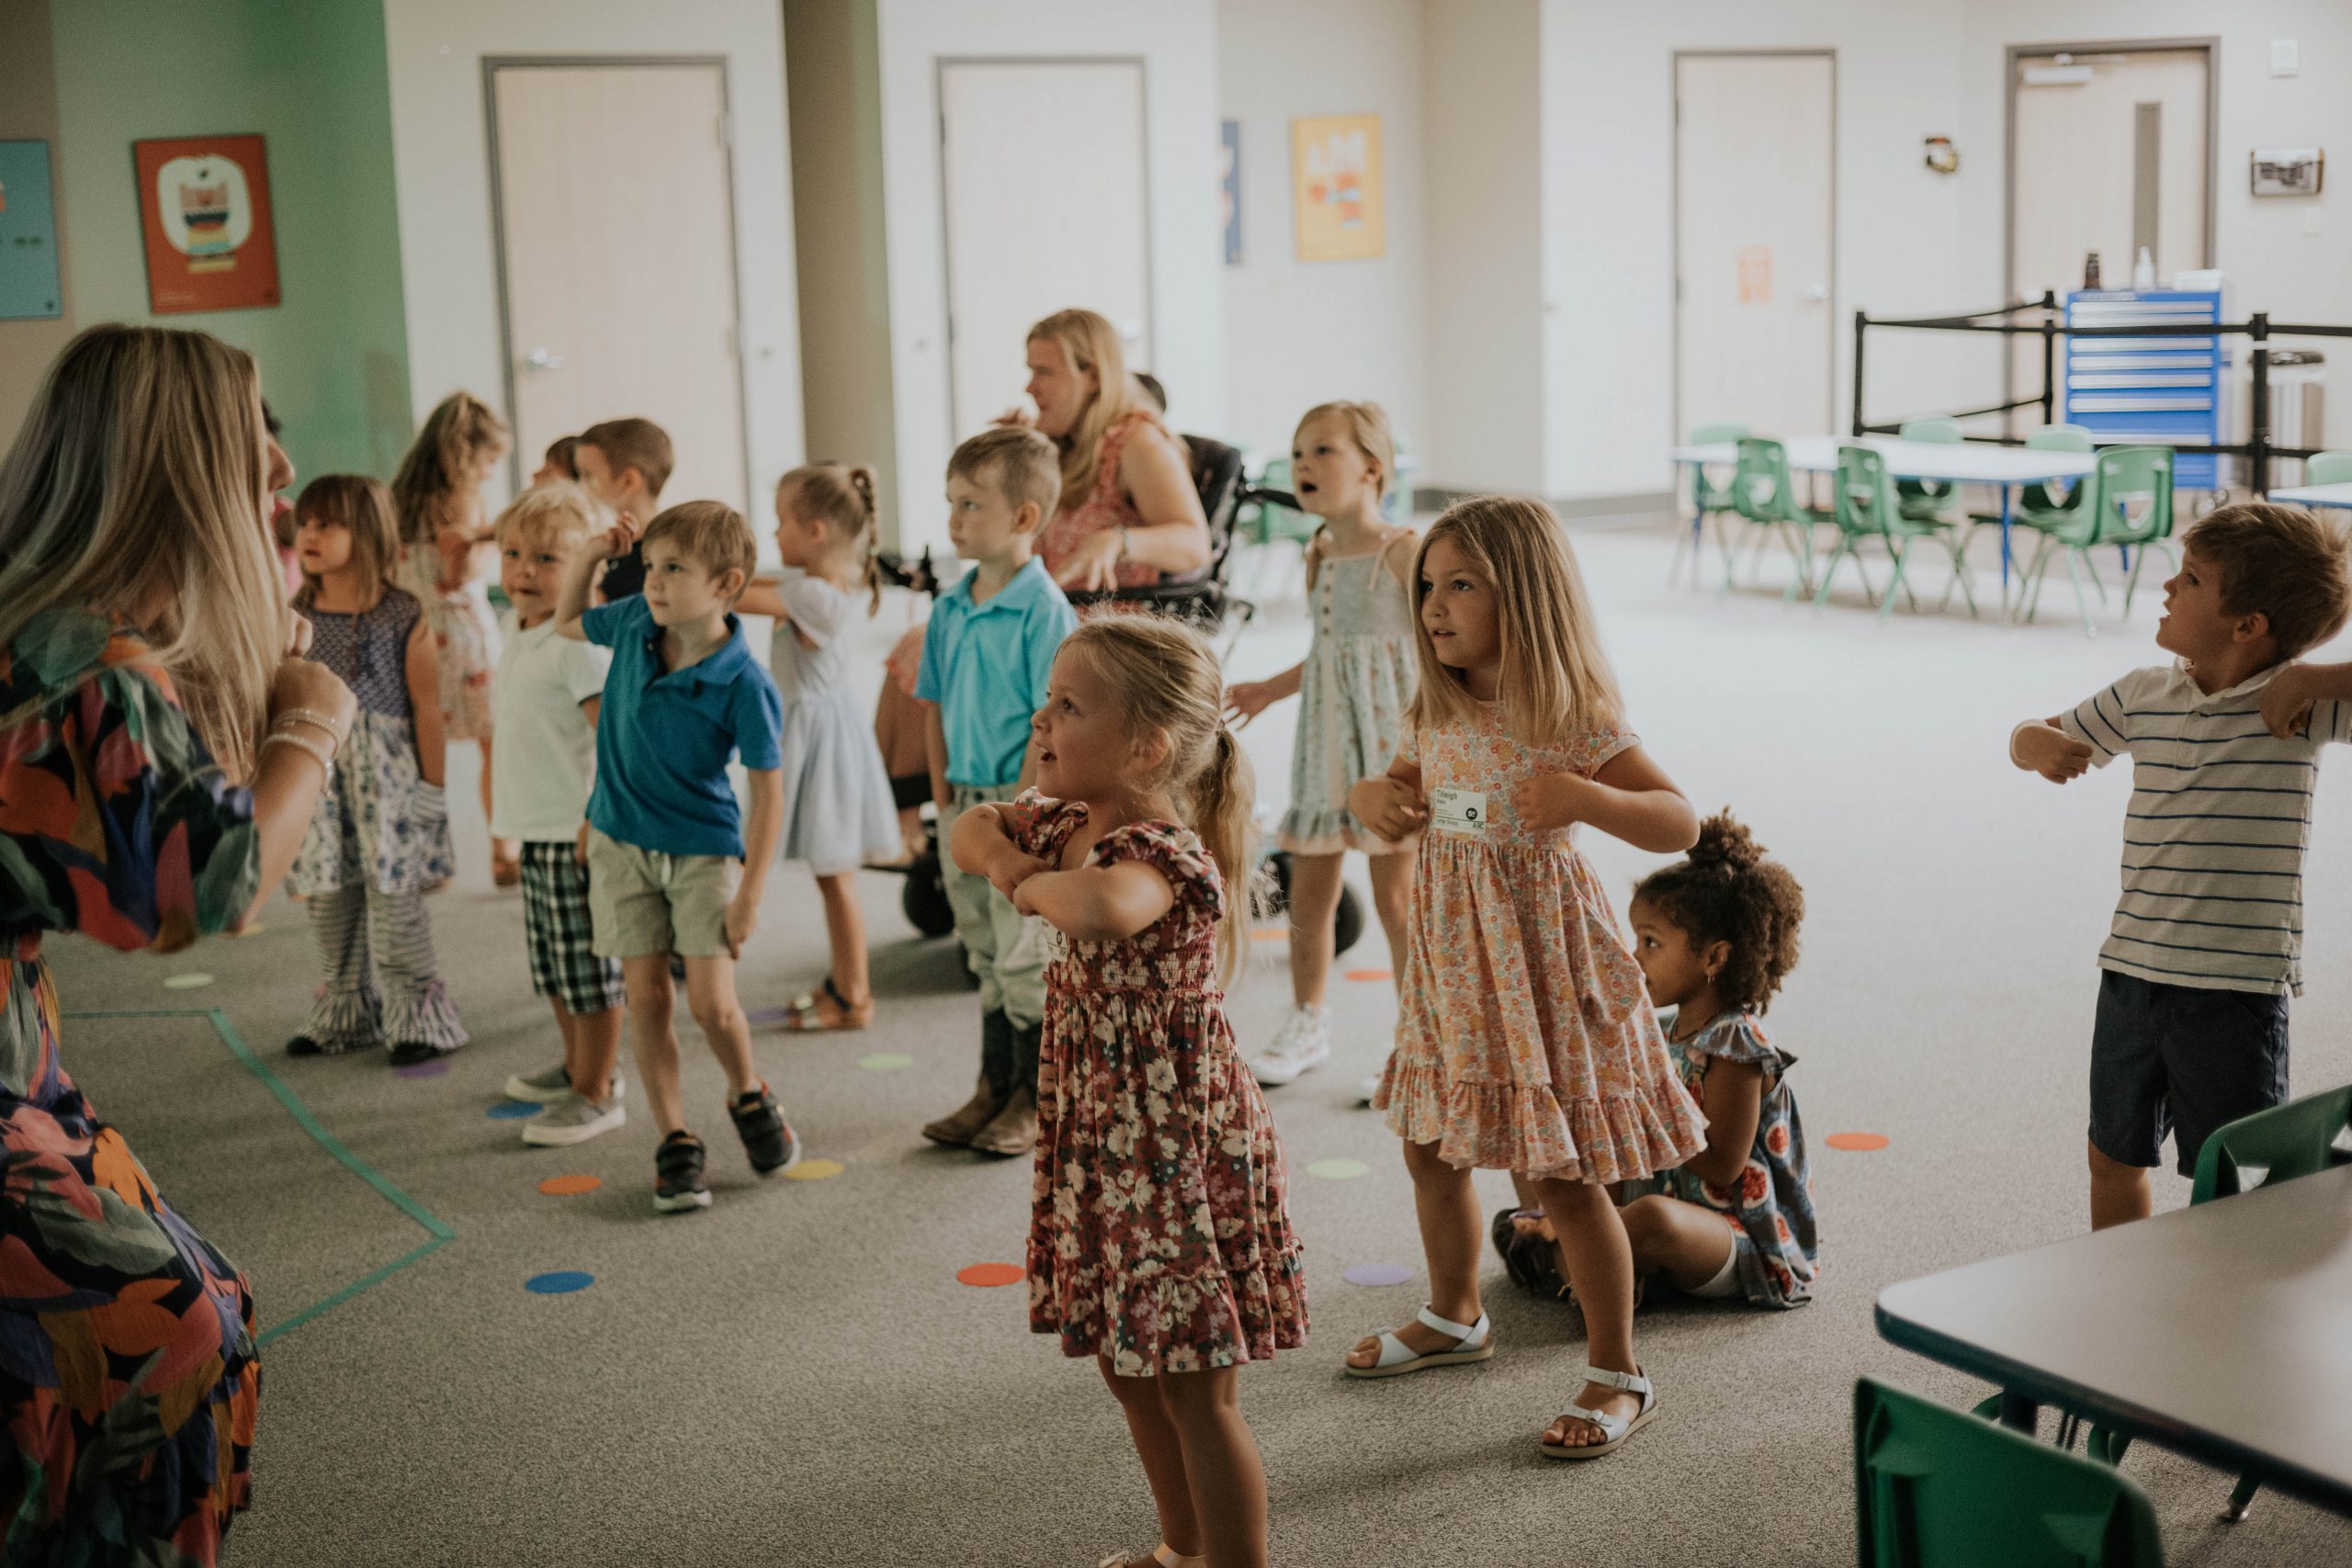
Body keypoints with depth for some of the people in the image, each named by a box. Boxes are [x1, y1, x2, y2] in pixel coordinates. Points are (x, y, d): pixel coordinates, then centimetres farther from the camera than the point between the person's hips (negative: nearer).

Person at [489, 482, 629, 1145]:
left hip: (576, 835, -10)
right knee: (551, 965, 21)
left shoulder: (580, 643, -19)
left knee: (587, 966, -1)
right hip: (535, 829, 10)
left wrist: (597, 823, -23)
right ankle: (576, 1065, 37)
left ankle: (597, 1093, 8)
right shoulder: (514, 632, 10)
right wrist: (503, 793, 24)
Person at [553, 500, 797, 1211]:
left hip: (703, 850, -4)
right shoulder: (634, 624, -5)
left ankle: (748, 1096, 24)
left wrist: (750, 894, -15)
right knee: (646, 998, 5)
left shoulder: (743, 684, -21)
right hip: (622, 841, 4)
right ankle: (676, 1140, 16)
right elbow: (568, 623, 17)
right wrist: (589, 554, -1)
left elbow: (768, 791, -15)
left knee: (712, 1002, -7)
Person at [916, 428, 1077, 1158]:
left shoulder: (1045, 610, -15)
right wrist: (944, 797, 7)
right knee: (987, 958, 17)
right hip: (965, 804, 7)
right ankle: (995, 1089, 28)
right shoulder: (949, 609, 6)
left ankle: (1039, 1100, 14)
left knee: (1027, 960, 1)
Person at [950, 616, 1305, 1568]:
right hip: (1100, 1146, 10)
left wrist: (1036, 884, -25)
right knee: (1129, 1368, 22)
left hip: (1180, 1152, -10)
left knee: (1195, 1393, 0)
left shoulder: (1162, 854, -24)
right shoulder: (1068, 824, 4)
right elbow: (972, 831, 21)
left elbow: (1102, 907, -47)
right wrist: (1006, 858, -2)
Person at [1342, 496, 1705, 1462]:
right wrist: (1370, 798, -4)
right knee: (1431, 1150, 18)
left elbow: (1681, 824, -17)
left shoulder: (1572, 719, -16)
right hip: (1452, 958, 7)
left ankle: (1617, 1377, 13)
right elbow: (1403, 802, 20)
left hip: (1541, 961, -7)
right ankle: (1455, 1317, 42)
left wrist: (1584, 798, -34)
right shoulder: (1435, 716, 3)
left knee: (1565, 1180, -1)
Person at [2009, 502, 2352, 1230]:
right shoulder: (2144, 694, 5)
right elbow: (2039, 736, 18)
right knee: (2114, 1163, 19)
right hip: (2131, 974, 5)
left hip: (2236, 991, -5)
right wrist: (2037, 742, -5)